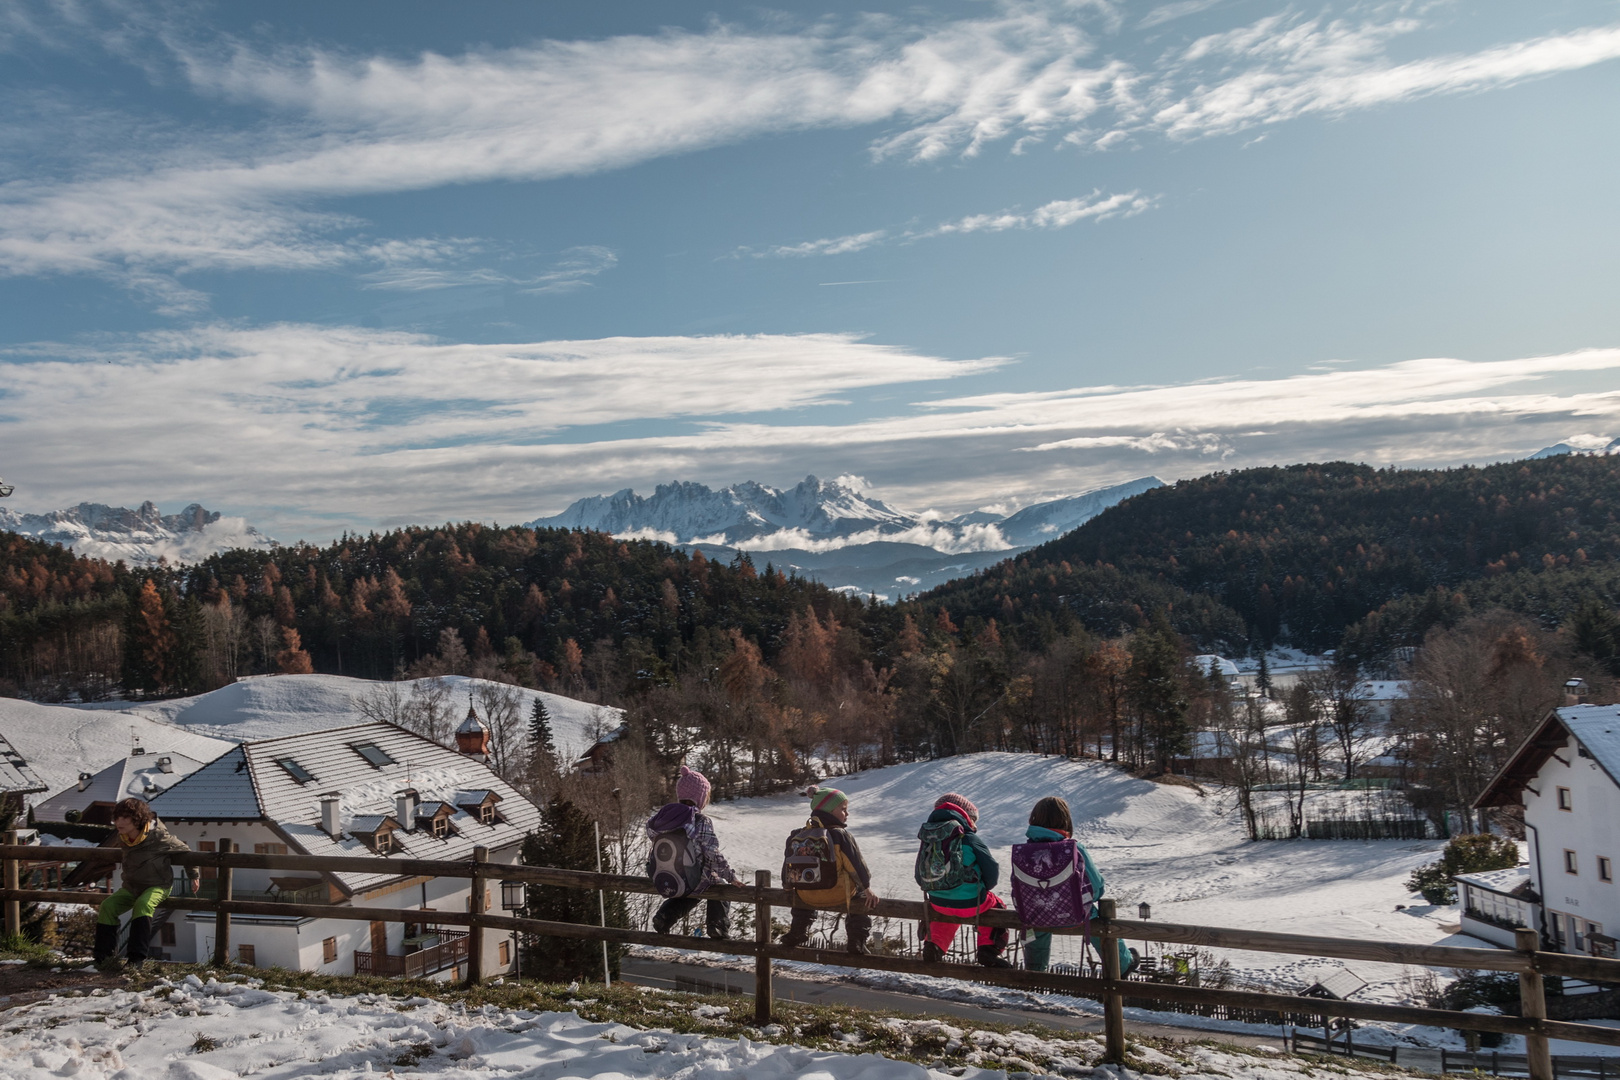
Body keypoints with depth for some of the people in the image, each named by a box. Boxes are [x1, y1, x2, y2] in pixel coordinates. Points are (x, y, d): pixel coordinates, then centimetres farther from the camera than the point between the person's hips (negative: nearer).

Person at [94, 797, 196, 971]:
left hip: (157, 886, -6)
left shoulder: (159, 836, -24)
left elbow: (184, 851, -9)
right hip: (131, 886, 6)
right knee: (107, 906, -19)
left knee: (142, 904, -35)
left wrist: (194, 875, 0)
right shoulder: (121, 838, -6)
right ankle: (104, 955, -10)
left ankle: (137, 957, -34)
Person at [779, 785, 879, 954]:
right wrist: (867, 887, 3)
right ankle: (857, 942, 21)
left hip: (806, 898, 4)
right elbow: (856, 865, -12)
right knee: (863, 897, 25)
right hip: (839, 898, -4)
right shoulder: (841, 836, -19)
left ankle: (797, 933, 38)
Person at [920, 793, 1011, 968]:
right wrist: (982, 889, 14)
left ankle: (934, 946, 24)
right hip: (970, 905, -4)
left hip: (938, 903, 5)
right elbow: (992, 870, -7)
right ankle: (989, 949, 16)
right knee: (996, 905, 27)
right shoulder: (970, 839, -15)